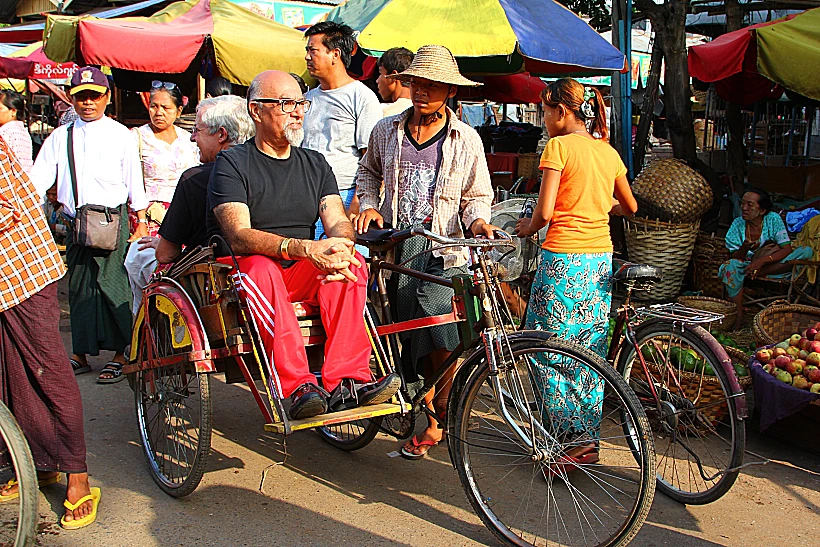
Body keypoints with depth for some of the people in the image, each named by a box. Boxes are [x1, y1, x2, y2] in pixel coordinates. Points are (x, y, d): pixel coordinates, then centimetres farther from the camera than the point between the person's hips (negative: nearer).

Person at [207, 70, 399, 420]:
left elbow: (338, 223, 2)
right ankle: (299, 388, -40)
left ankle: (347, 383, -31)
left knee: (352, 262, -23)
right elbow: (239, 236, -18)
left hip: (302, 276, 4)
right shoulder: (232, 164, -3)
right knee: (260, 267, -36)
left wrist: (340, 247, -25)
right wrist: (305, 249, -33)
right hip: (241, 271, -4)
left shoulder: (315, 164, 14)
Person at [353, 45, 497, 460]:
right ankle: (430, 420, 20)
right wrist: (369, 205, 7)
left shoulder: (466, 140, 4)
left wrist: (478, 220, -11)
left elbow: (477, 195, 9)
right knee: (409, 338, 4)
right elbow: (368, 172, 25)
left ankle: (436, 420, 7)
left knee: (441, 341, -13)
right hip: (394, 245, 3)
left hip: (442, 252, -2)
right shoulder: (386, 131, 9)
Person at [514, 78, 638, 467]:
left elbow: (545, 211, -15)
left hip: (564, 258, -7)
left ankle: (576, 440, 3)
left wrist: (527, 228, 5)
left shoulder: (559, 146, -9)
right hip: (602, 259, 7)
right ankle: (588, 434, 20)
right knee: (589, 353, 13)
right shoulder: (608, 151, 11)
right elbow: (630, 206, 21)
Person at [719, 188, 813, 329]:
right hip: (746, 265, 0)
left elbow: (787, 249, -18)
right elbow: (734, 258, -12)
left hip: (772, 265, 0)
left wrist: (762, 260, -33)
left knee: (807, 251, -22)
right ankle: (738, 315, -29)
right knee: (730, 266, -35)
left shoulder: (773, 219, -11)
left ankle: (761, 272, -24)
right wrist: (744, 248, -35)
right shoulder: (738, 224, -9)